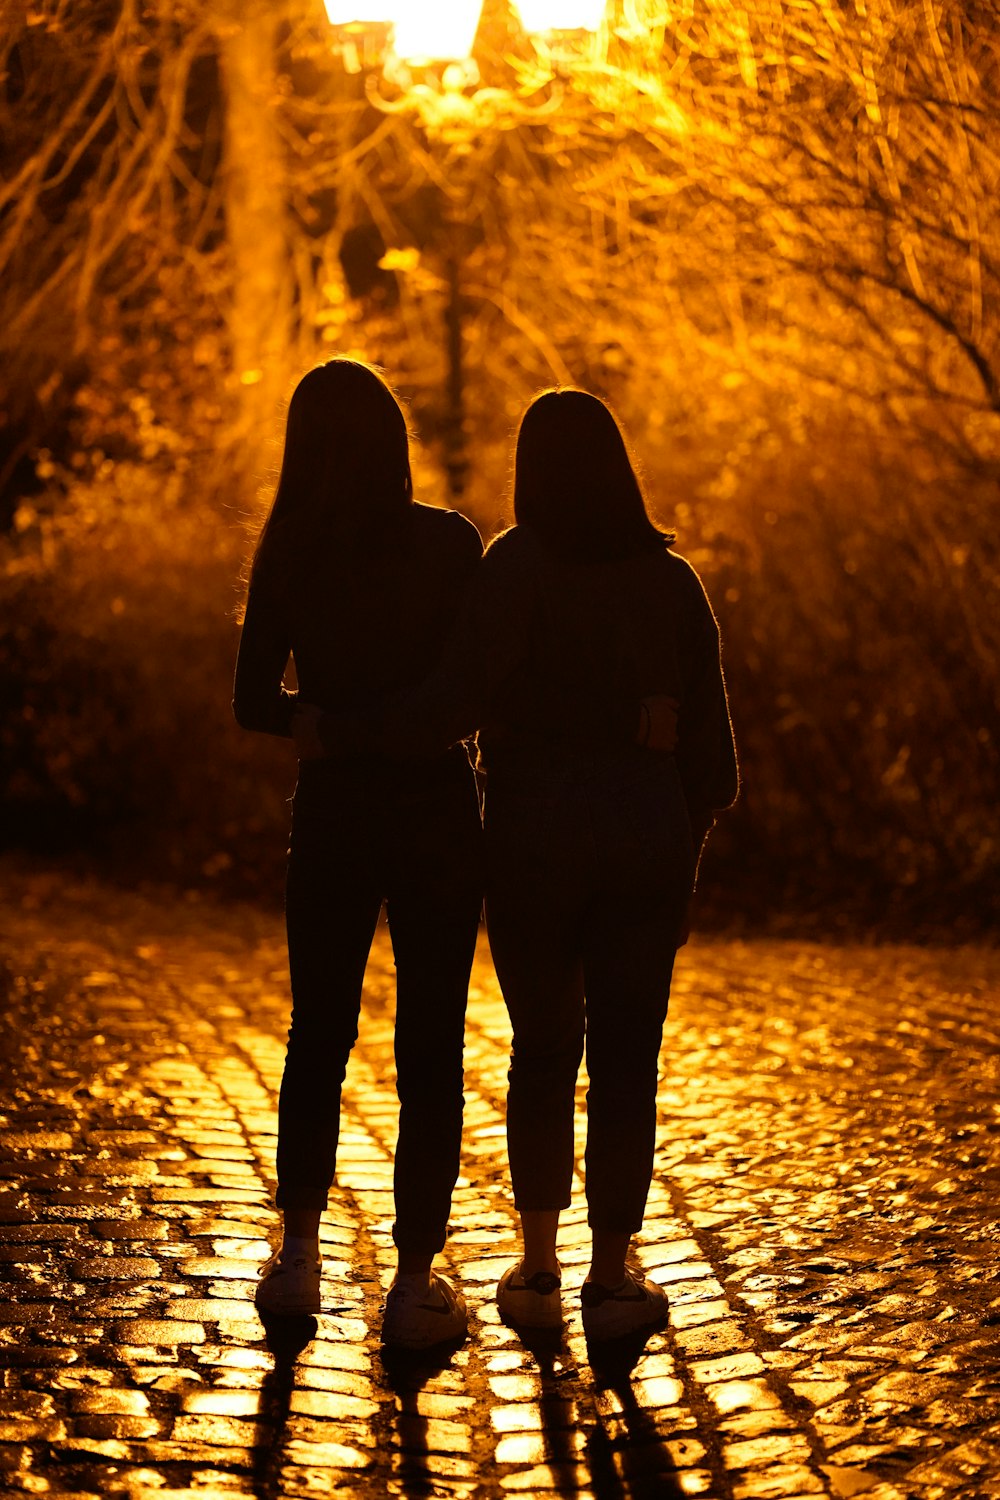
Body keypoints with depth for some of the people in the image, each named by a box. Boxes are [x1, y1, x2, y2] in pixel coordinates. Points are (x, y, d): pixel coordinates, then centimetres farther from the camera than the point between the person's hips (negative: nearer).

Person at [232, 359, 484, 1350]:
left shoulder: (287, 554, -2)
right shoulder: (448, 543, -8)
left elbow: (256, 704, 0)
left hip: (333, 812, 2)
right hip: (438, 812, -2)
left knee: (317, 1035, 18)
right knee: (430, 1051, 5)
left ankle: (299, 1245, 12)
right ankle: (415, 1283, 6)